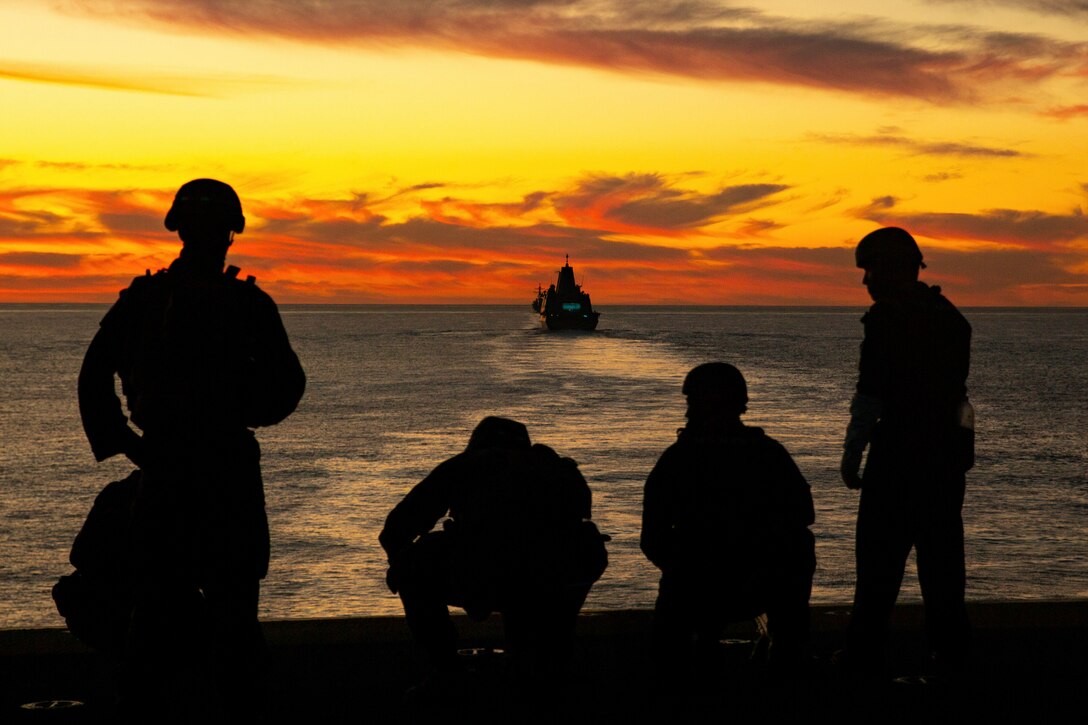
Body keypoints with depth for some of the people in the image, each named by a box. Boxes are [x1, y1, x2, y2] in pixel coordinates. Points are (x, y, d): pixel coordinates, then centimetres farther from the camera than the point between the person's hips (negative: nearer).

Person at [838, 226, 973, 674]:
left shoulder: (887, 317, -11)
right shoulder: (950, 315, 13)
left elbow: (871, 394, -14)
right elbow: (957, 384, 16)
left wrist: (852, 452, -9)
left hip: (900, 448, -7)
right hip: (950, 447, 7)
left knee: (880, 553, -2)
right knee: (942, 552, 12)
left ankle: (864, 654, -1)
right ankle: (950, 649, 16)